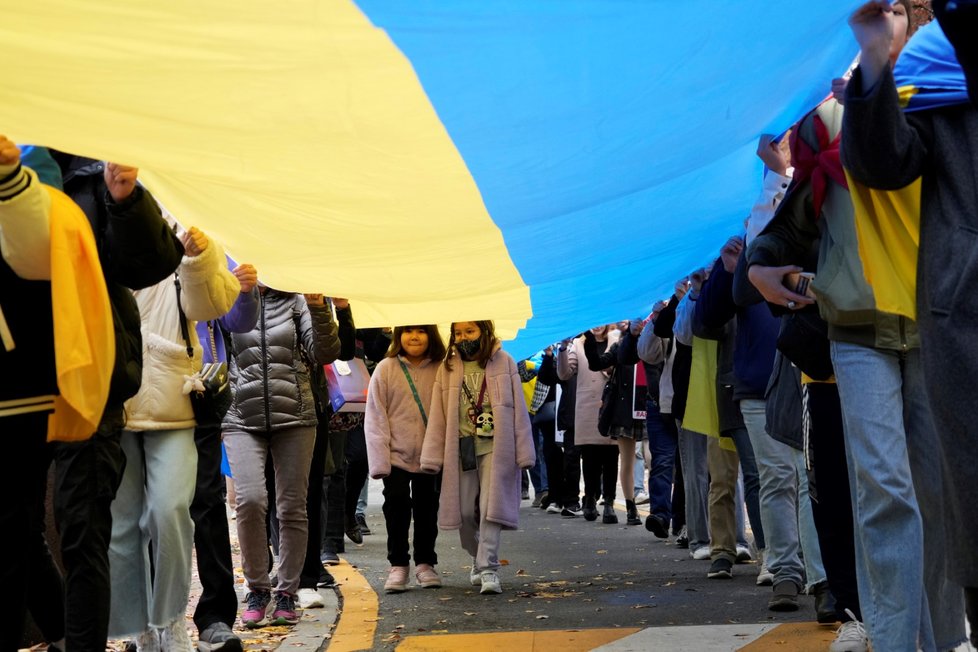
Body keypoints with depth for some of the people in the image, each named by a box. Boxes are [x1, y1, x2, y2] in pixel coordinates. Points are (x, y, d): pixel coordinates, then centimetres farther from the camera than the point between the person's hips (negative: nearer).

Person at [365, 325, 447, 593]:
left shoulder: (441, 370, 0)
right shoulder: (386, 369, -4)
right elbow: (375, 417, -5)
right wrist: (379, 460, -10)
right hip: (397, 455, -1)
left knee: (427, 510, 11)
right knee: (397, 510, 3)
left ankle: (425, 563, 24)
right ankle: (398, 565, 16)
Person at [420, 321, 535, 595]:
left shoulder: (503, 363, 2)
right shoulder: (447, 368, 8)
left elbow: (518, 408, 1)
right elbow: (438, 415, 6)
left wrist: (523, 451, -4)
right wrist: (432, 456, 0)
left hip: (494, 446, -2)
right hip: (461, 448, 3)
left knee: (491, 507, -8)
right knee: (465, 511, 6)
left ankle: (488, 569, -5)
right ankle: (478, 559, 28)